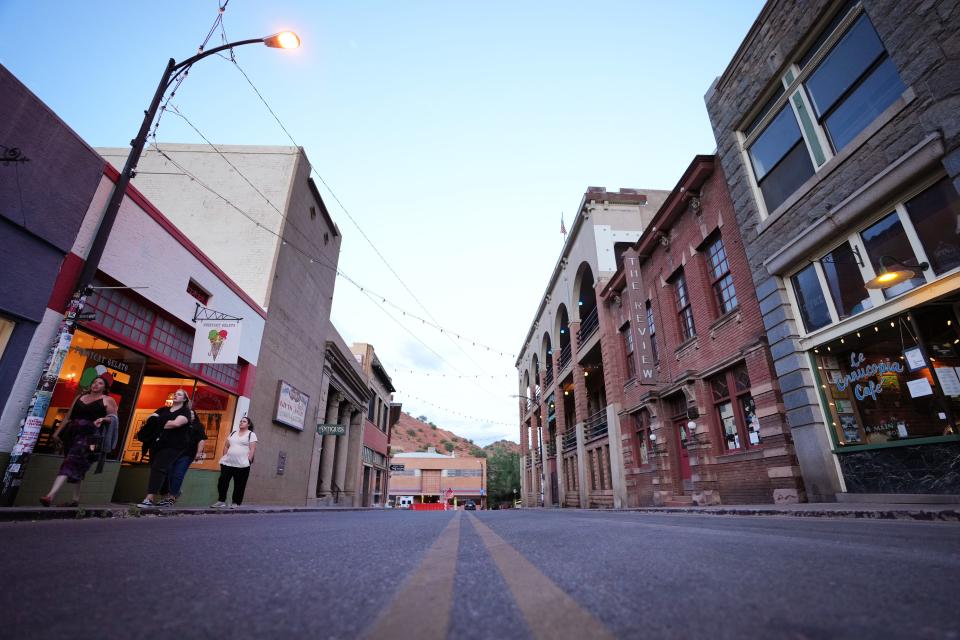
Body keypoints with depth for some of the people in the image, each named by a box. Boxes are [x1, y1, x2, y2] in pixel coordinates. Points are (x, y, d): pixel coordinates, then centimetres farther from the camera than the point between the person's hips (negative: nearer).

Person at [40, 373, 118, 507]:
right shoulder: (80, 397, 21)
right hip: (72, 434, 5)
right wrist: (57, 432, 17)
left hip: (90, 435, -5)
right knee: (76, 467, 7)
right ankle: (76, 499, 12)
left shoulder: (108, 400, 6)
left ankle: (51, 496, -27)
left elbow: (114, 418, -1)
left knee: (71, 464, -17)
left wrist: (103, 419, -21)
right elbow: (68, 417, 22)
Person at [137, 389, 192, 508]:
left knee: (158, 468, -16)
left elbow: (176, 423, -16)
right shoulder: (163, 409, 20)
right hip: (157, 443, 6)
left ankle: (149, 499, -22)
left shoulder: (185, 411, 0)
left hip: (173, 445, -6)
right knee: (155, 469, 6)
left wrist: (158, 424, -3)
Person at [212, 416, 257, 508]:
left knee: (239, 485, 1)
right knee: (222, 482, 3)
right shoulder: (233, 433, 17)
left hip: (242, 465, -5)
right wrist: (225, 457, 7)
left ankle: (236, 503, 11)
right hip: (228, 463, 5)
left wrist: (248, 460, -13)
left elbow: (253, 449, -7)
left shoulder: (251, 434, 0)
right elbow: (226, 446, 18)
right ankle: (221, 501, 16)